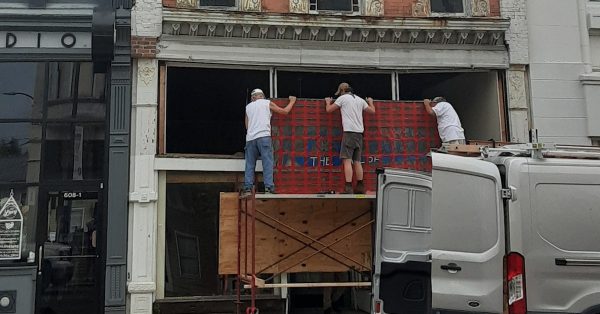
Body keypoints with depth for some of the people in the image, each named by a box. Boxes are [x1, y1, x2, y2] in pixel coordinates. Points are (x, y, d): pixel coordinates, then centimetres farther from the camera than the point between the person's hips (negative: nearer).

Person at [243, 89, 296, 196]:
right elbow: (285, 111, 14)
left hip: (250, 138, 4)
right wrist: (292, 101, 28)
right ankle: (269, 187, -13)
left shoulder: (248, 106, 21)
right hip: (263, 136, -4)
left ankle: (248, 188, 0)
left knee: (250, 164, 6)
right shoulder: (267, 103, 10)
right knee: (267, 163, -5)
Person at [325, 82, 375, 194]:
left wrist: (328, 102, 30)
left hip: (349, 132, -6)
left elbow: (329, 110, 8)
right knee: (357, 161, 10)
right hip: (359, 133, 6)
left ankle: (348, 188, -18)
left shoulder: (342, 98, 2)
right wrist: (370, 102, 45)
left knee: (347, 161, -10)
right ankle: (360, 187, 10)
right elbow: (372, 111, 25)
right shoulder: (360, 100, 17)